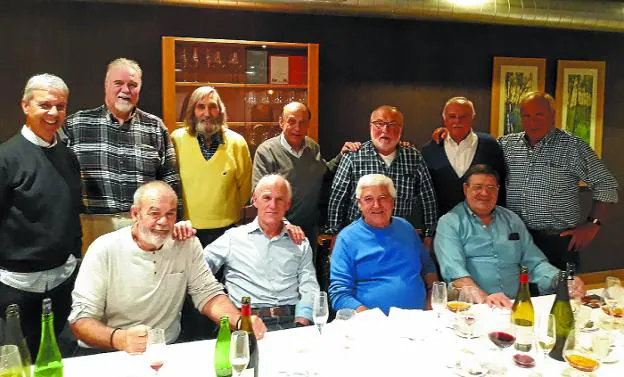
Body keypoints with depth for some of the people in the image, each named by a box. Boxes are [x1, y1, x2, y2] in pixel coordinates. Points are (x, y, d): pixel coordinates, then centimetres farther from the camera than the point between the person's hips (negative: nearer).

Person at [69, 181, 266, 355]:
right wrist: (120, 339, -33)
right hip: (106, 352, -1)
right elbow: (81, 319, -12)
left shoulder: (187, 245, 0)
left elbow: (207, 293, 2)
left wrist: (241, 321, -19)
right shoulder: (104, 250, -9)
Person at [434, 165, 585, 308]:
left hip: (516, 304, 4)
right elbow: (453, 270, -13)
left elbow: (535, 262, 15)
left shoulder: (512, 220, 19)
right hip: (473, 308, -4)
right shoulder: (449, 223, 2)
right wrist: (483, 297, -29)